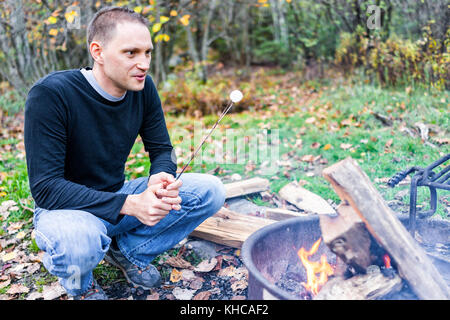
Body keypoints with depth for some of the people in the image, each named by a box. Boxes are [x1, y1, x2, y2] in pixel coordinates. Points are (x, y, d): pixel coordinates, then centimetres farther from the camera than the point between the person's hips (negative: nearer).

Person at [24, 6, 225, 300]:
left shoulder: (143, 88, -7)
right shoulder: (50, 94, -24)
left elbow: (162, 150, 1)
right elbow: (45, 187, -26)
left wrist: (161, 178, -25)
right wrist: (129, 205, -34)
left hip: (118, 196, 5)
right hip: (66, 207, -5)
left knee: (211, 190, -11)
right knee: (79, 242, -41)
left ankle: (128, 251, 6)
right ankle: (79, 283, -1)